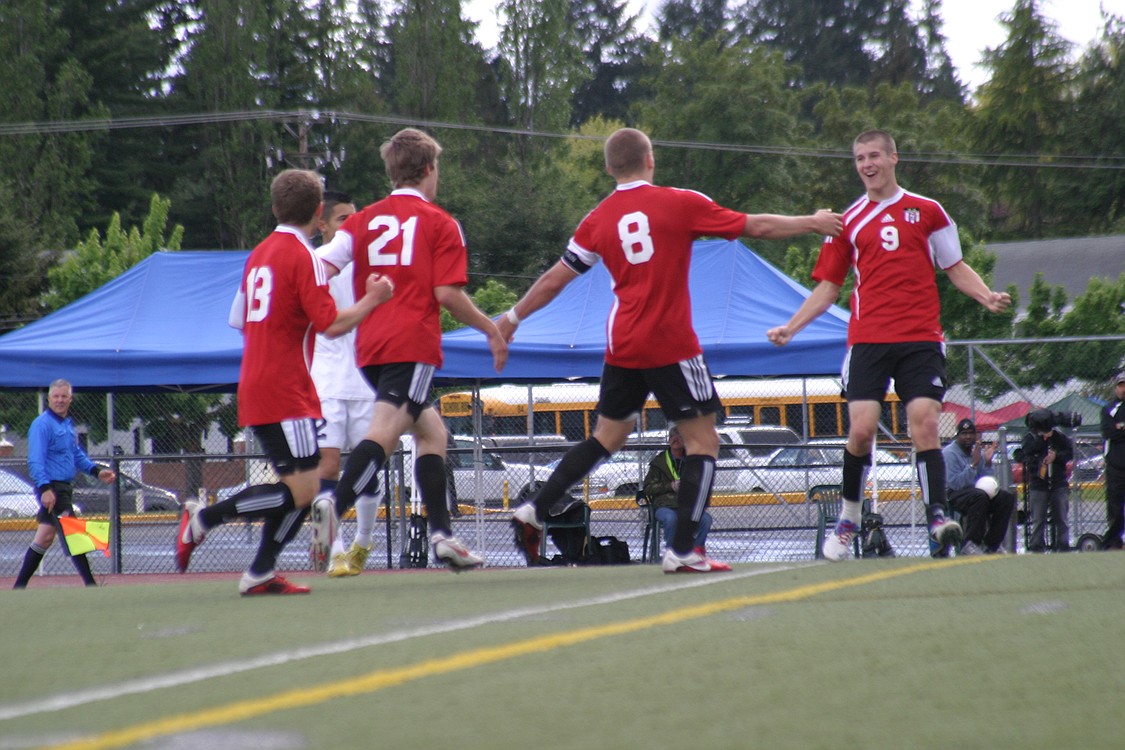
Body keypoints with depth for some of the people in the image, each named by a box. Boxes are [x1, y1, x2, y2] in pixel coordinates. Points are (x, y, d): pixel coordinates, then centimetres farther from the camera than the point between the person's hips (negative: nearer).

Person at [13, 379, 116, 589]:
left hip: (65, 487, 9)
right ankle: (90, 585, -11)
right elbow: (35, 461, -19)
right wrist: (45, 488, -30)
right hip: (51, 487, -9)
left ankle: (20, 586, 17)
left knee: (44, 538, 12)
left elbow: (77, 454, 26)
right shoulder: (42, 424, -12)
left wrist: (97, 471, 12)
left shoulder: (68, 424, 16)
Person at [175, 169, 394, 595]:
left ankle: (260, 574, 7)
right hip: (285, 392, -9)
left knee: (296, 488, 11)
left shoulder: (259, 255, 14)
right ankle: (205, 517, -10)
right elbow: (332, 323, -16)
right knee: (302, 492, -9)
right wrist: (371, 300, -2)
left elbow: (239, 320, 20)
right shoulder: (303, 256, -11)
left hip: (255, 391, 9)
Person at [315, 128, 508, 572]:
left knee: (431, 433, 18)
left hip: (370, 347, 6)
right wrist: (492, 330, 5)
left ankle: (441, 532, 13)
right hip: (413, 346, -6)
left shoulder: (363, 220, 15)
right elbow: (447, 293, -6)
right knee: (383, 433, -18)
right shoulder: (439, 223, 3)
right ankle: (333, 510, -37)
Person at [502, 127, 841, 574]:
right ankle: (682, 551, -5)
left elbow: (553, 281, 11)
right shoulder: (680, 203, -5)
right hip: (671, 346, -5)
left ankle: (534, 511, 12)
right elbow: (757, 227, 1)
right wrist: (812, 223, 14)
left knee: (607, 437, 19)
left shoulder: (598, 220, 5)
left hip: (622, 347, 5)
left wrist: (513, 318, 26)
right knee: (702, 441, 2)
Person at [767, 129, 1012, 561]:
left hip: (921, 338, -1)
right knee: (861, 429, -10)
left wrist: (987, 297, -4)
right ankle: (848, 522, 7)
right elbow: (828, 287, 18)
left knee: (925, 424, -14)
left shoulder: (927, 212, 10)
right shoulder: (848, 222, 13)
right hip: (867, 340, 1)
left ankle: (938, 519, -17)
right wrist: (790, 328, 7)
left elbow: (956, 268, 15)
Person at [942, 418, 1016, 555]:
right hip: (954, 495, -7)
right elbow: (954, 483, -21)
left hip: (976, 490, 7)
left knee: (1007, 497, -14)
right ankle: (970, 544, -34)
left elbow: (987, 481, 11)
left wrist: (987, 463, -5)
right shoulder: (950, 453, -9)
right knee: (980, 496, -37)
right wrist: (973, 464, -23)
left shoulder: (978, 451, 12)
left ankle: (991, 543, -11)